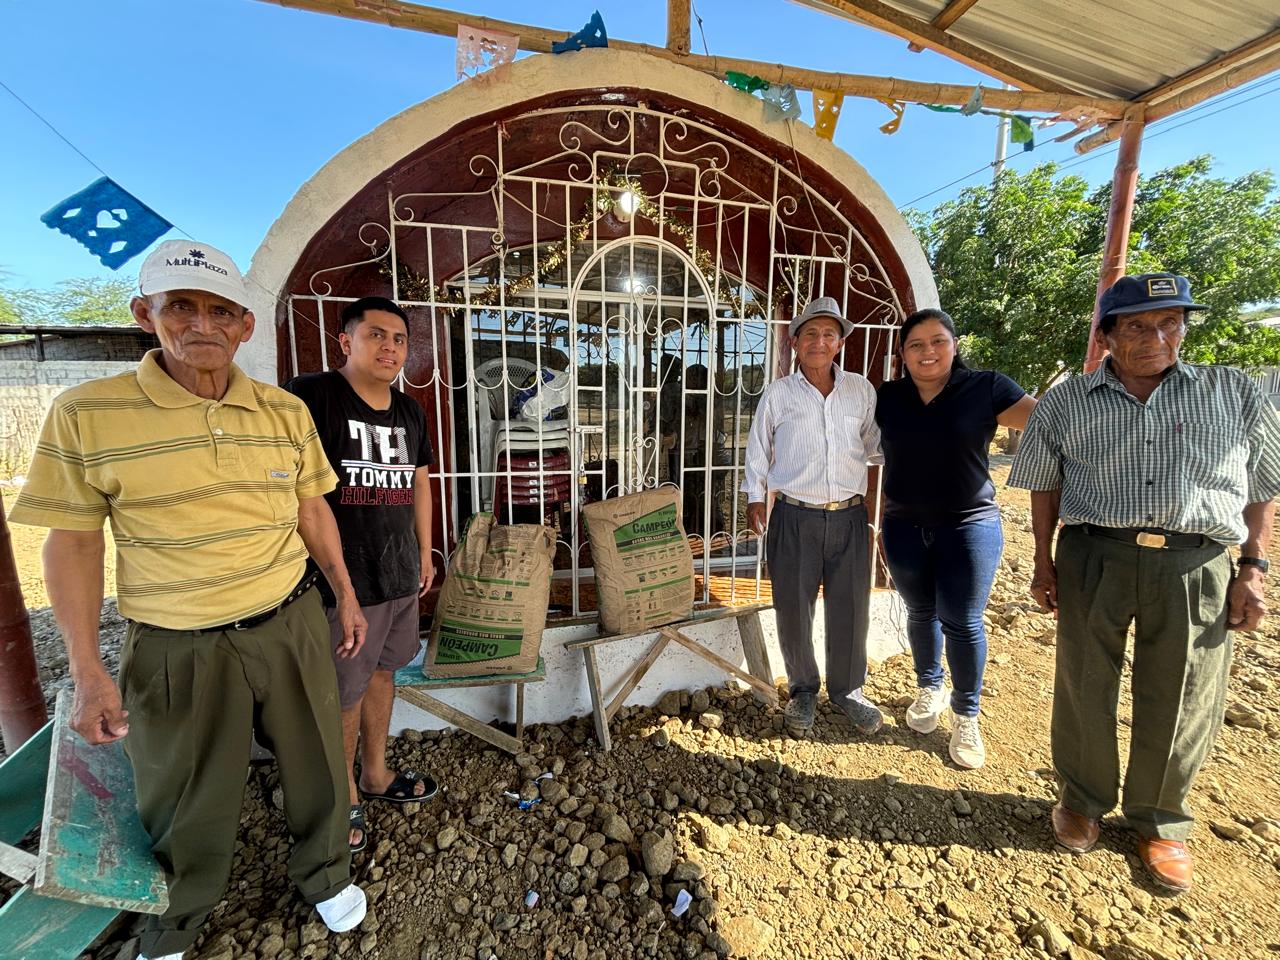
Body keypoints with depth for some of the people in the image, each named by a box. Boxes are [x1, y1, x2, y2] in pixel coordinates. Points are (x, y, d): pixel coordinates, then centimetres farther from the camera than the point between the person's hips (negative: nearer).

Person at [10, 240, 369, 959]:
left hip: (292, 626, 2)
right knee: (190, 806, 19)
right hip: (180, 648, -2)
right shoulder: (85, 414, -9)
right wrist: (88, 670, -4)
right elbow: (74, 540, -4)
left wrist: (347, 595, 11)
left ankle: (325, 874, 48)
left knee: (318, 769, 19)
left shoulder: (287, 411, -1)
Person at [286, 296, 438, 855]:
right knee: (343, 693, 9)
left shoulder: (409, 411, 9)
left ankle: (376, 773, 42)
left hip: (401, 573, 7)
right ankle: (344, 796, 33)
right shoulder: (310, 396, -12)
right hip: (341, 577, -6)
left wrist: (424, 552, 17)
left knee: (381, 671, 21)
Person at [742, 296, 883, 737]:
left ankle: (847, 690, 34)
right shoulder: (779, 393, 1)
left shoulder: (861, 390, 8)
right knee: (793, 610, 8)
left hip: (849, 517, 2)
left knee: (850, 610, 10)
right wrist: (755, 497, 5)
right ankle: (803, 690, 31)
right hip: (795, 518, -2)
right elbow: (758, 448, 7)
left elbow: (875, 444, 18)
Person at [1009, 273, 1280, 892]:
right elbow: (1044, 486, 10)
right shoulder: (1066, 403, 7)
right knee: (1084, 690, 9)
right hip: (1093, 560, 0)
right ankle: (1083, 799, 31)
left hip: (1197, 567, 1)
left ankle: (1160, 820, 32)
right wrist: (1043, 562, 5)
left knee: (1180, 705, 9)